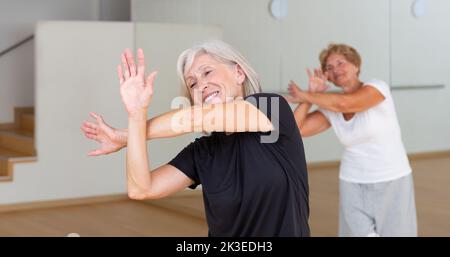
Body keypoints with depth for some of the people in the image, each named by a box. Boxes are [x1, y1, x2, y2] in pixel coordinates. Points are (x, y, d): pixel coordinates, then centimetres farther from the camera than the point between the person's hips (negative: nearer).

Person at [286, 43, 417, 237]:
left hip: (392, 183, -3)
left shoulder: (378, 87, -13)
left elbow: (344, 103, -31)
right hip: (353, 185, 3)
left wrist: (304, 96, -17)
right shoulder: (330, 110, 1)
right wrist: (312, 94, -8)